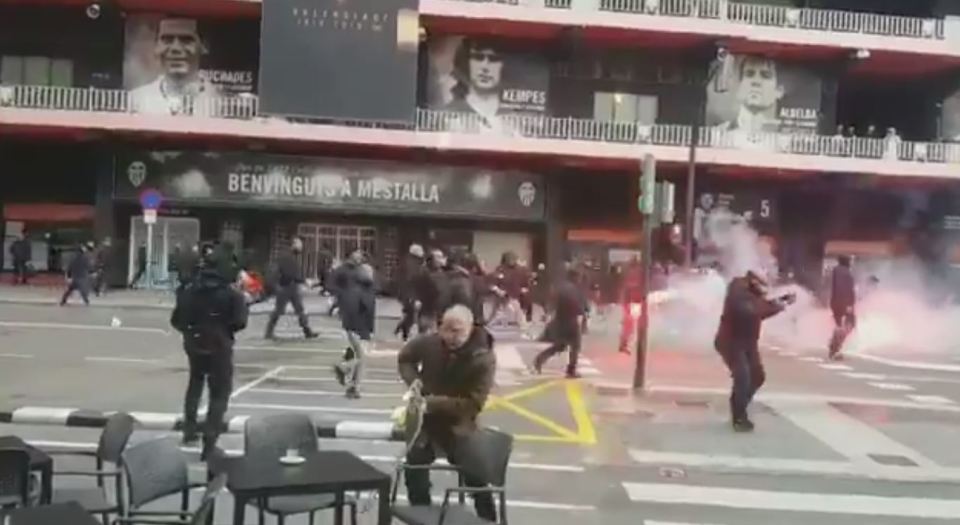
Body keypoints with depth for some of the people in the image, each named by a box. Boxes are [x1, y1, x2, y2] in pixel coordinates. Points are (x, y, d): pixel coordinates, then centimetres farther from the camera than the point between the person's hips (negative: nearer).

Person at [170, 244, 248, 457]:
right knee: (220, 392, 3)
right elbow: (239, 322, -15)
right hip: (219, 346, -4)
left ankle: (189, 428, 32)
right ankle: (210, 441, -7)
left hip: (194, 343, 4)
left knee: (195, 382, 29)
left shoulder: (188, 290, 0)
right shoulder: (230, 293, -10)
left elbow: (176, 320, -1)